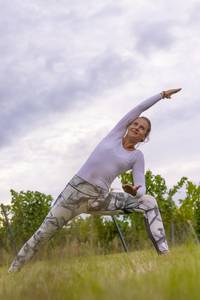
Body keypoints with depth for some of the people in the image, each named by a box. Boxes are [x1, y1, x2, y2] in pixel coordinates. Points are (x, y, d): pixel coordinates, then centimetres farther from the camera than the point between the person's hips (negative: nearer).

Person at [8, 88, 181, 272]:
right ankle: (13, 271, 14)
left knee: (149, 202, -10)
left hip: (100, 199, 1)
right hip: (75, 190, -1)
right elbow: (139, 108, 5)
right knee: (42, 234, 0)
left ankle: (164, 254, -17)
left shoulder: (137, 156, 6)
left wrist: (135, 191, -26)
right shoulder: (116, 134, 7)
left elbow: (141, 189, -3)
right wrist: (162, 95, 14)